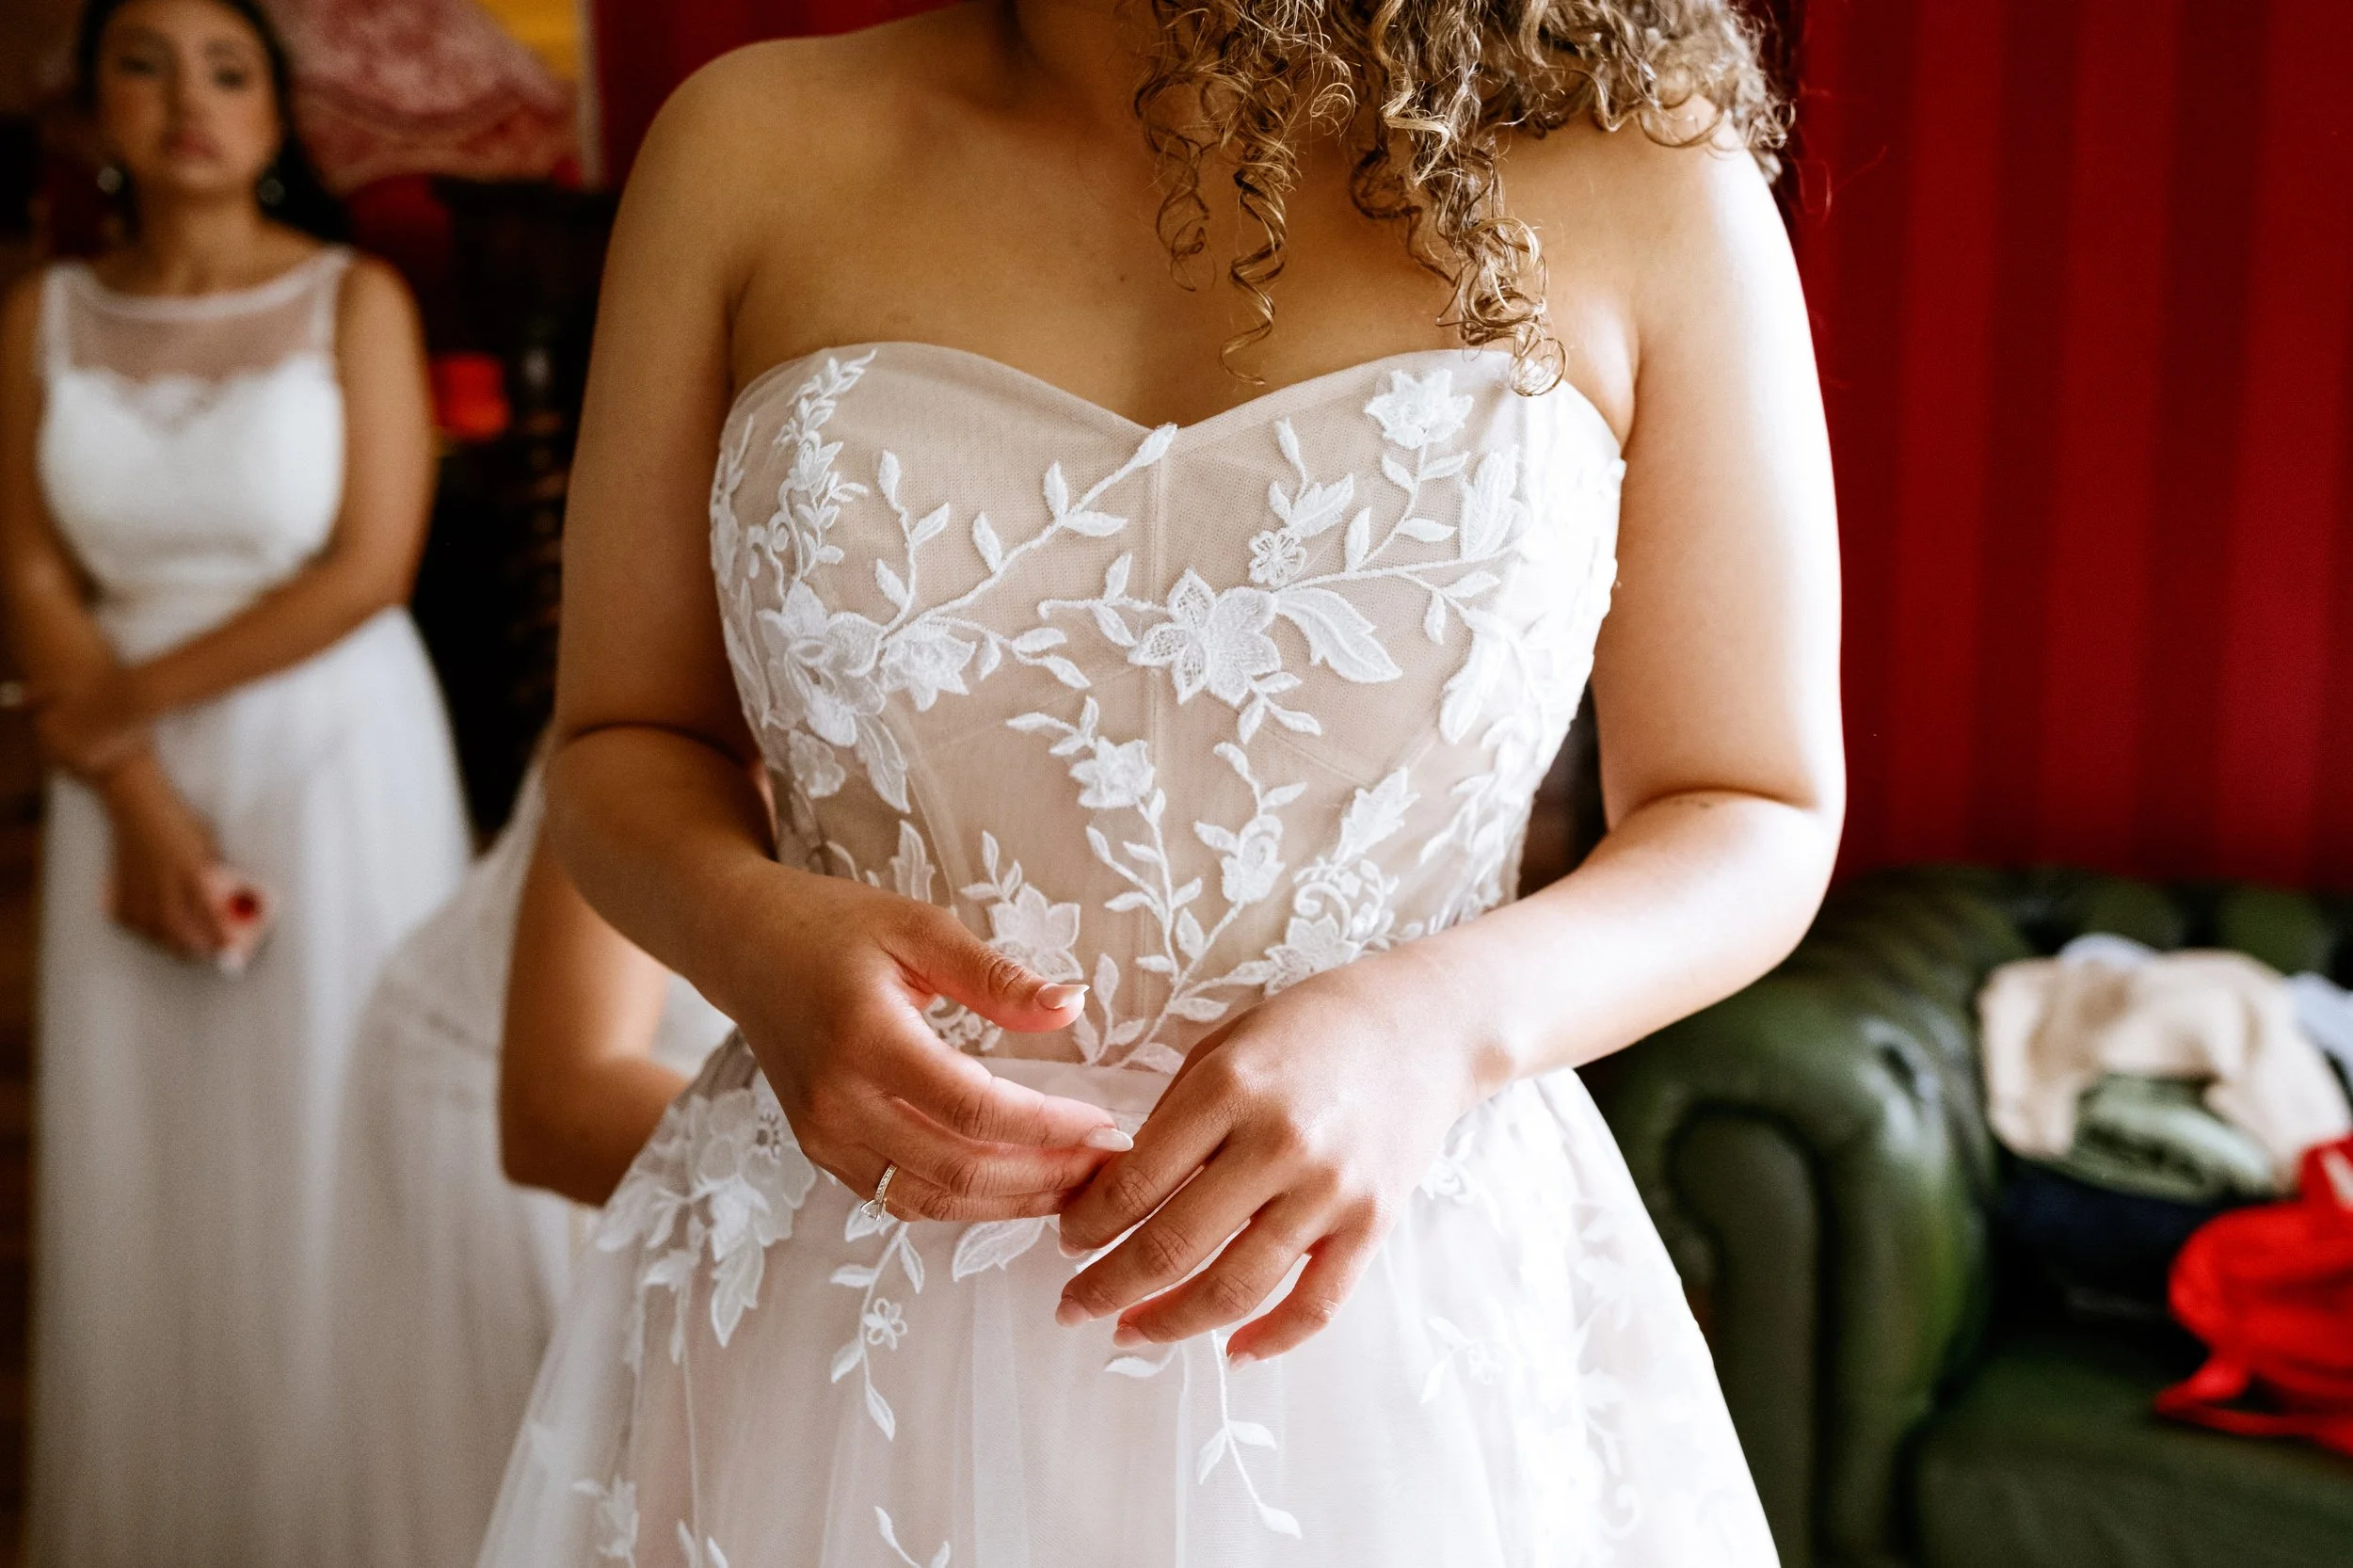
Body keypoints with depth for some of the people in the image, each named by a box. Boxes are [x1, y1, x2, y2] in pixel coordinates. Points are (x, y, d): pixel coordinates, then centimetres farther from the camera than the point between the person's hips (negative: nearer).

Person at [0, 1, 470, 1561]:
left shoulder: (355, 300, -3)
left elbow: (369, 568, -10)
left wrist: (137, 694, -8)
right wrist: (140, 801, -11)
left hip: (335, 760, -3)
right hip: (135, 785, 3)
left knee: (326, 1151, 3)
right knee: (144, 1178, 8)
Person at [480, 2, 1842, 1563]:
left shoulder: (1640, 176, -8)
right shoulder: (756, 145, -4)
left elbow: (1763, 820, -1)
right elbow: (625, 744, 4)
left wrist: (1441, 1025, -20)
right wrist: (758, 938, -18)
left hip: (1396, 1321, 0)